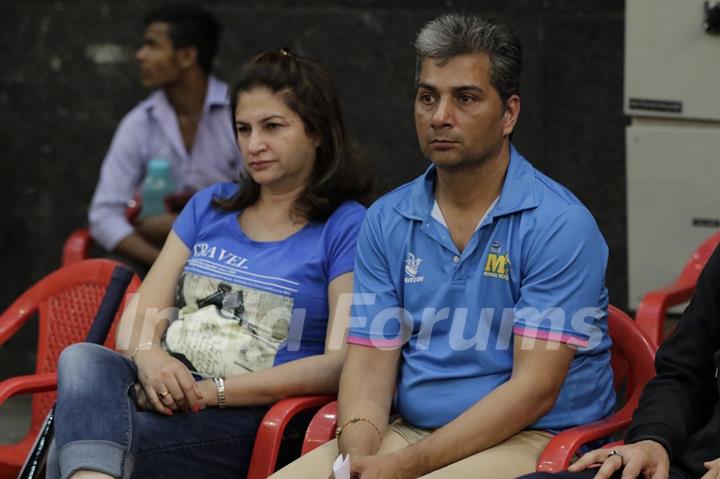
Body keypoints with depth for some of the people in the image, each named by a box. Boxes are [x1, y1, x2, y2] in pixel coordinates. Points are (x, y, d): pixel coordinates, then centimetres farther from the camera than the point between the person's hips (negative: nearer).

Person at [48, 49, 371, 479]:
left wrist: (212, 391, -15)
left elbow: (341, 364, -9)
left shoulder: (346, 228, 3)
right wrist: (148, 356, -12)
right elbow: (142, 314, 15)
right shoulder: (209, 206, 22)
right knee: (81, 358, -33)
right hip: (165, 387, 5)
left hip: (247, 414, -5)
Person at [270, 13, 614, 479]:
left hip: (527, 440, -5)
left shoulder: (559, 225, -9)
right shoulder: (387, 221, 8)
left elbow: (535, 388, -14)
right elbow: (371, 359, 6)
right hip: (408, 430, 5)